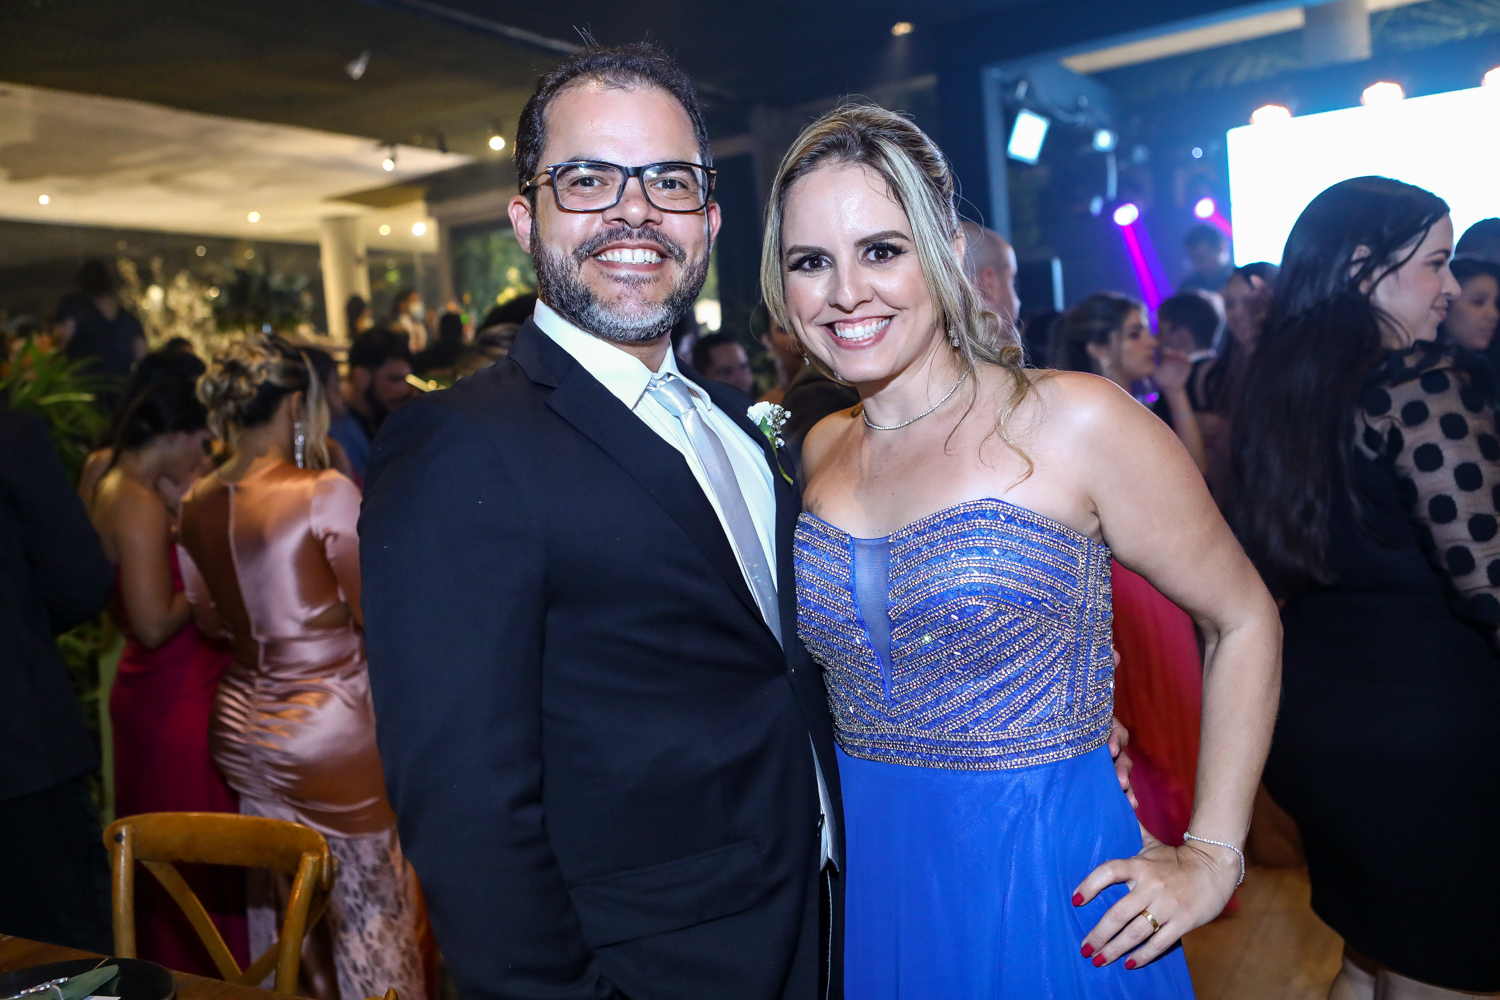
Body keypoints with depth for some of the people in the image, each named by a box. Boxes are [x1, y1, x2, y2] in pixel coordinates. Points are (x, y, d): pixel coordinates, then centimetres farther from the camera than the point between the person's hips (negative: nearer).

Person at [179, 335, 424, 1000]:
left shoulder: (199, 503, 3)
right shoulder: (324, 494, -18)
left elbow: (210, 619, 15)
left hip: (241, 733, 7)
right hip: (332, 735, -7)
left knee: (280, 919, 19)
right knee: (370, 921, 8)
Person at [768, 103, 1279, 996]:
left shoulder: (1074, 422, -14)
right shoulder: (820, 452, 1)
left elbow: (1244, 621, -5)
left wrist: (1212, 858, -7)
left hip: (1051, 889, -4)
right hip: (869, 887, 5)